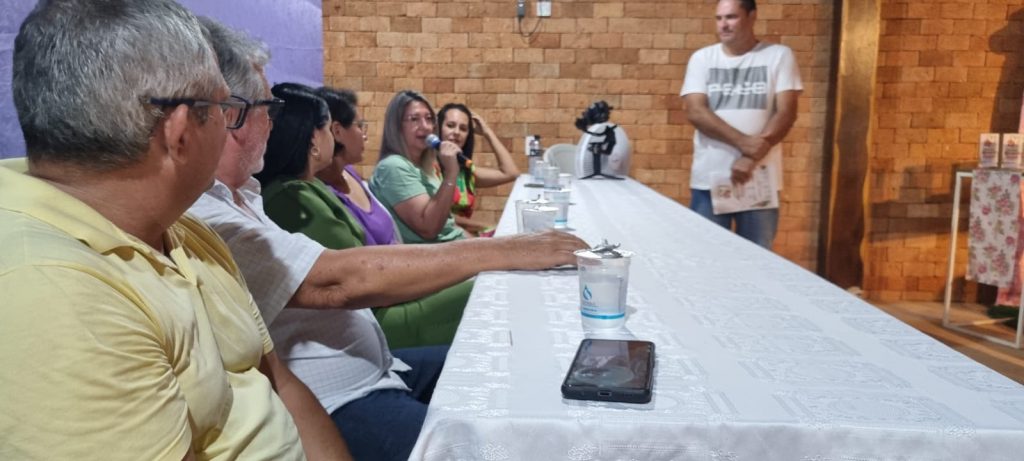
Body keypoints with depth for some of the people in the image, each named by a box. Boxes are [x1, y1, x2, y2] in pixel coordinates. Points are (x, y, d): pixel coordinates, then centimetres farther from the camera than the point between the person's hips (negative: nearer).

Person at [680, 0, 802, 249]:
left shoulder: (778, 55, 3)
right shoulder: (702, 58, 6)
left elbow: (786, 113, -5)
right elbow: (695, 111, -6)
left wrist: (751, 159, -16)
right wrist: (742, 142, -18)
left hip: (760, 180, -1)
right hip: (708, 180, 1)